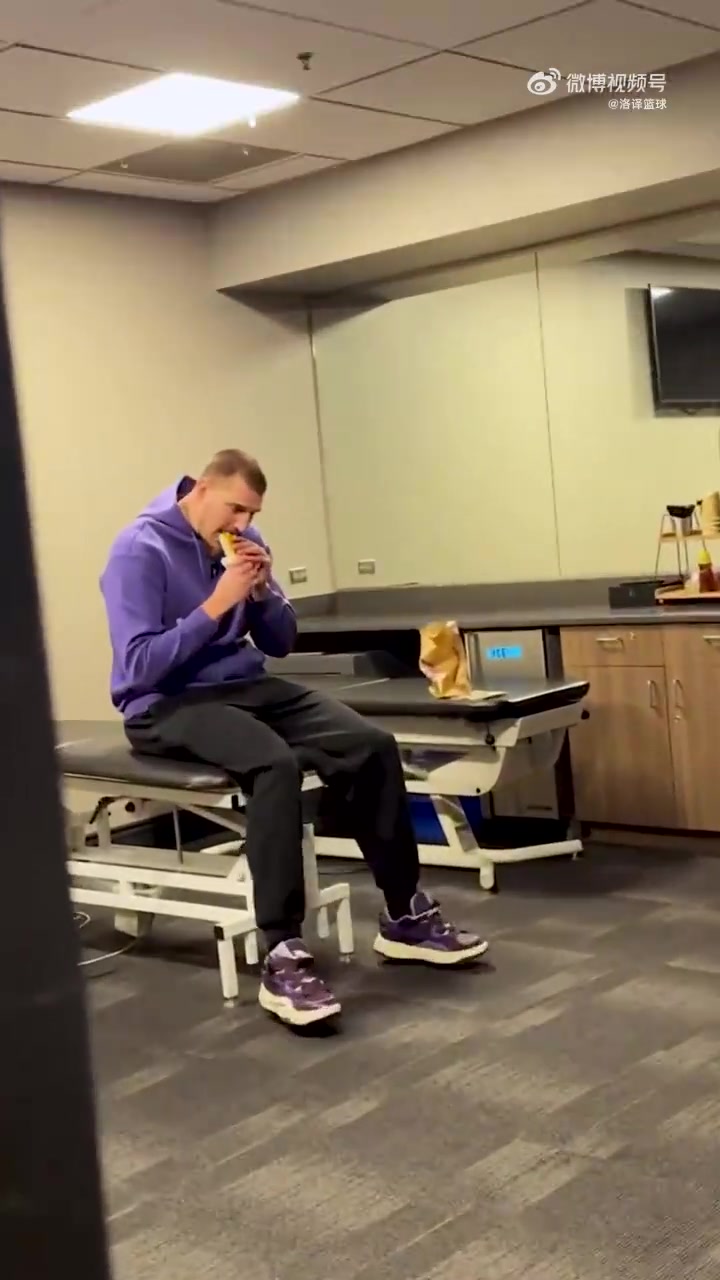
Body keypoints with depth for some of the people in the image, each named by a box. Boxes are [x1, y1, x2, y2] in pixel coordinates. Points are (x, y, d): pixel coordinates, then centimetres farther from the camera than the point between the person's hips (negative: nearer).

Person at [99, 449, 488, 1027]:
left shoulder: (242, 541, 7)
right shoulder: (139, 551, -12)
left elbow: (281, 643, 11)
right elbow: (141, 665, -20)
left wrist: (263, 593, -9)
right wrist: (217, 604, -22)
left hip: (246, 686, 7)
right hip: (167, 706, -7)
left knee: (373, 746, -15)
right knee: (275, 764, -37)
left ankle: (406, 916, -1)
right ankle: (282, 956, -32)